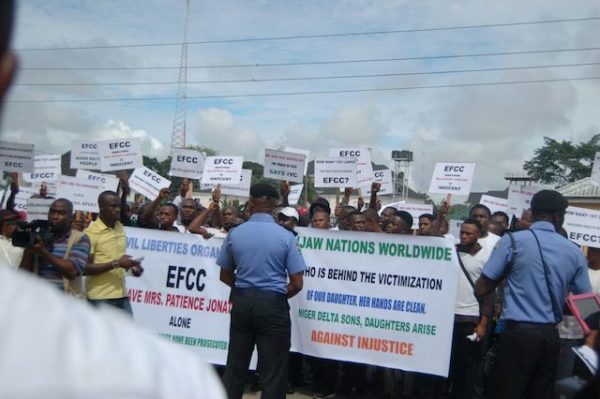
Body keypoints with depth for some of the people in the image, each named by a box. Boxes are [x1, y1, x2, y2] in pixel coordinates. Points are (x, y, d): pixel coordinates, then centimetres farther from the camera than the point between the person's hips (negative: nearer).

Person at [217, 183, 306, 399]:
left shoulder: (235, 233, 0)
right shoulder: (285, 236, -8)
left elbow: (225, 276, 9)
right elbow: (297, 284, -8)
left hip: (241, 301, 3)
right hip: (273, 304, -3)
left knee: (235, 364, 14)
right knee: (273, 370, 6)